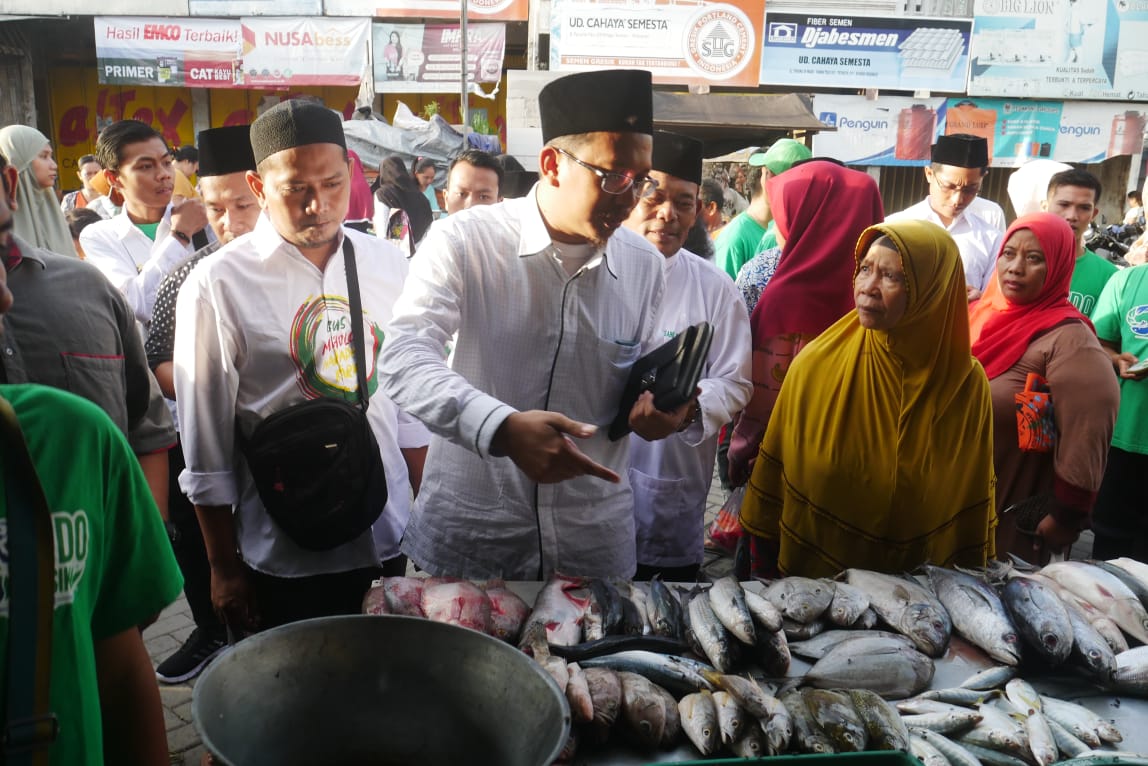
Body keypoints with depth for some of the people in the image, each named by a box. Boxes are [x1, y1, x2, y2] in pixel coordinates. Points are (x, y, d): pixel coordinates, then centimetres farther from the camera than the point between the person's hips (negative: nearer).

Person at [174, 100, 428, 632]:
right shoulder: (218, 284, -11)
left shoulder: (388, 266, 1)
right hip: (283, 556, -3)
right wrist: (224, 569, -1)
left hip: (392, 542, 4)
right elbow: (205, 444, -6)